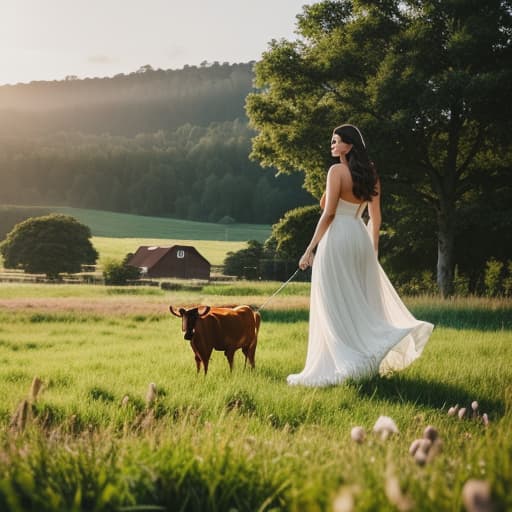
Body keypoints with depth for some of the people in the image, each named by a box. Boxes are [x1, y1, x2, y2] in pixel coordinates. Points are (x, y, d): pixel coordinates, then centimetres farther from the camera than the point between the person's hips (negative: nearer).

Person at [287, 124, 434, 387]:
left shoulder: (337, 171, -10)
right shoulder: (370, 173, 11)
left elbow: (328, 213, -14)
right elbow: (375, 217, 13)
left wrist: (311, 248, -12)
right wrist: (373, 248, 22)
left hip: (337, 237, -7)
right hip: (360, 237, 7)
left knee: (336, 306, -2)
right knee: (362, 303, 15)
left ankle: (346, 364, -2)